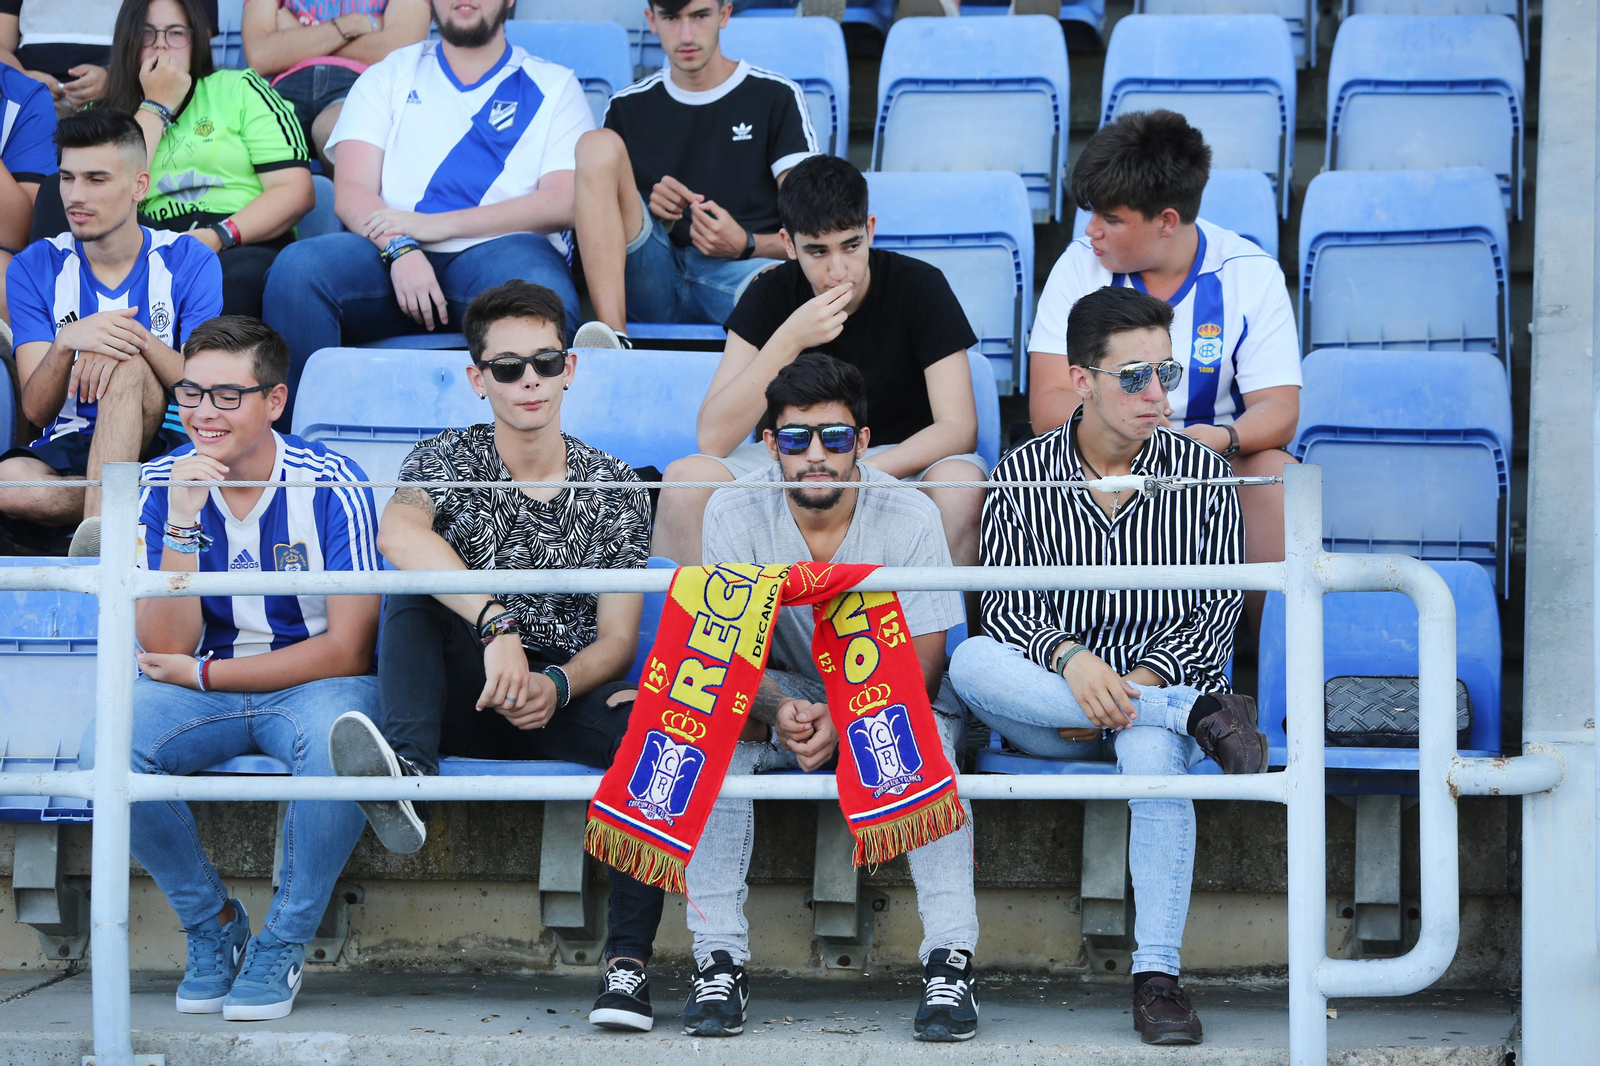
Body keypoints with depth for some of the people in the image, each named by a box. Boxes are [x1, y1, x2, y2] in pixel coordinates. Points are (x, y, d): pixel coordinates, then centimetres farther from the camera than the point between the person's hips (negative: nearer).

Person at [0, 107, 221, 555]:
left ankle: (100, 523, -43)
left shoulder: (189, 261, 3)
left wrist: (140, 339, -25)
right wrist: (67, 343, -26)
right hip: (70, 447, 1)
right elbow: (36, 410, -5)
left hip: (162, 444, -1)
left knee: (126, 363, -33)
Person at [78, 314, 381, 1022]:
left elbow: (348, 650, -13)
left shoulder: (330, 489, -12)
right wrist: (182, 525, -24)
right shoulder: (164, 487, -4)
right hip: (200, 693, 3)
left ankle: (282, 944, -13)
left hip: (314, 686, -3)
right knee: (105, 747, -27)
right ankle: (212, 924, -3)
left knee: (336, 740, -38)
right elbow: (166, 647, -11)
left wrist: (202, 673, -12)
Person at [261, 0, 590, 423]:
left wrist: (439, 224, -8)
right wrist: (399, 249, -16)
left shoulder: (554, 86, 17)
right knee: (298, 267, -29)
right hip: (391, 254, 2)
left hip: (500, 249, -2)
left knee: (543, 293, -38)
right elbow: (351, 193, 7)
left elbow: (565, 203, 1)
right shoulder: (389, 76, 21)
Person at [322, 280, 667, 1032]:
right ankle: (407, 771, -53)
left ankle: (629, 957, -34)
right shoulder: (447, 461, 0)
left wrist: (557, 687, -23)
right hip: (465, 694, 0)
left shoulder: (616, 491, 6)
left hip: (567, 696, 1)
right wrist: (497, 624, -40)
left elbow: (618, 639, 0)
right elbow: (398, 535, -26)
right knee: (414, 586, -26)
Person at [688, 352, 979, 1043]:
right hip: (784, 695, 2)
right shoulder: (734, 515, -15)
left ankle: (950, 960, -35)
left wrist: (843, 720, -35)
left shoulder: (910, 518, -19)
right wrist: (780, 710, -36)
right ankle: (718, 960, -27)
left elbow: (919, 669, -16)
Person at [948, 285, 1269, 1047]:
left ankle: (1156, 977, -35)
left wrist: (1135, 688, -15)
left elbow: (1215, 612, 1)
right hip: (1049, 708, 1)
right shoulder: (1021, 477, 4)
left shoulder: (1201, 474, 4)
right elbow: (1004, 608, -3)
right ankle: (1199, 717, -31)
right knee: (970, 662, -31)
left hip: (1160, 690, -1)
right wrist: (1068, 658, -25)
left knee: (1153, 750, -38)